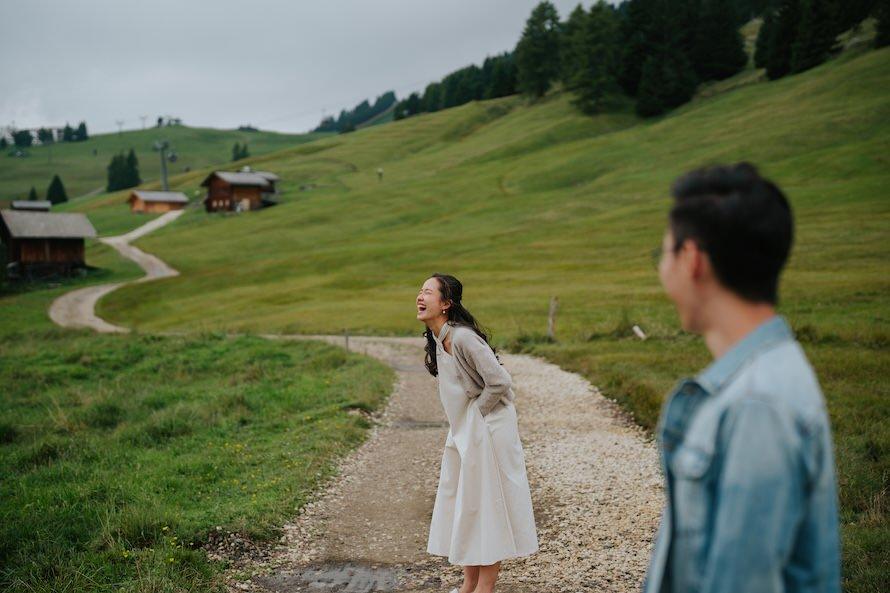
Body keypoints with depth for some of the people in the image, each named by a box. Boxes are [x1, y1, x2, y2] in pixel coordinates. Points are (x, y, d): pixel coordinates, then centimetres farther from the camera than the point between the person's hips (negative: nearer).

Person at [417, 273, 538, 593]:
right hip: (463, 434, 9)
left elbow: (499, 383, -25)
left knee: (486, 505, 0)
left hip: (486, 432, -9)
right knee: (462, 504, 14)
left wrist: (475, 414, -13)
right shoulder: (438, 339, 6)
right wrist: (462, 427, 12)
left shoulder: (462, 338, -22)